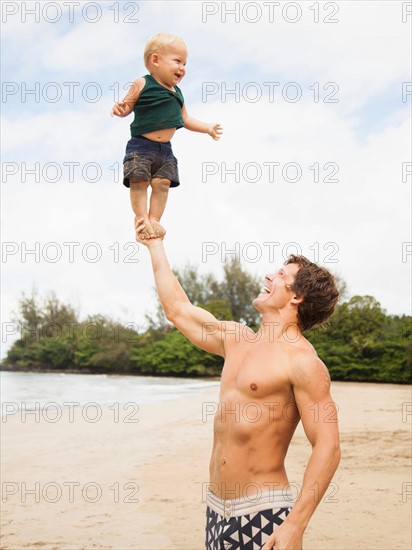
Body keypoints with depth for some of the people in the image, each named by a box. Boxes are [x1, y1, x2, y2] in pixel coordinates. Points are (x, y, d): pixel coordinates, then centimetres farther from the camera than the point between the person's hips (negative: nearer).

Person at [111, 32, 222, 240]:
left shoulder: (176, 93, 13)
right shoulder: (142, 85, -5)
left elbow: (185, 119, 23)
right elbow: (128, 106, -2)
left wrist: (207, 127, 21)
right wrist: (120, 109, -25)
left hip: (165, 150, 5)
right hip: (141, 146, -5)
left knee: (162, 183, -3)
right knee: (139, 182, -11)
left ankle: (154, 219, 4)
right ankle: (142, 218, -3)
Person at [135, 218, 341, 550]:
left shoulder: (302, 361, -13)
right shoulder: (236, 340, 10)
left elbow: (328, 447, -17)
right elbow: (178, 310, 22)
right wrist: (155, 245, 28)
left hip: (264, 514, -7)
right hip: (217, 510, 8)